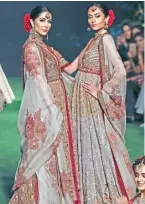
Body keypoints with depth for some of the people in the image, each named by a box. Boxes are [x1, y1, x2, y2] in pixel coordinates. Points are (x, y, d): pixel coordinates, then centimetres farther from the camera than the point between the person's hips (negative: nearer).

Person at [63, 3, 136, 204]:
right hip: (84, 101, 8)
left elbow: (121, 72, -22)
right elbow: (71, 68, 13)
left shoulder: (106, 39, -12)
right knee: (88, 145, 14)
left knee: (99, 146, -1)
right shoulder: (93, 41, 13)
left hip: (94, 103, -8)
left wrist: (101, 92, -17)